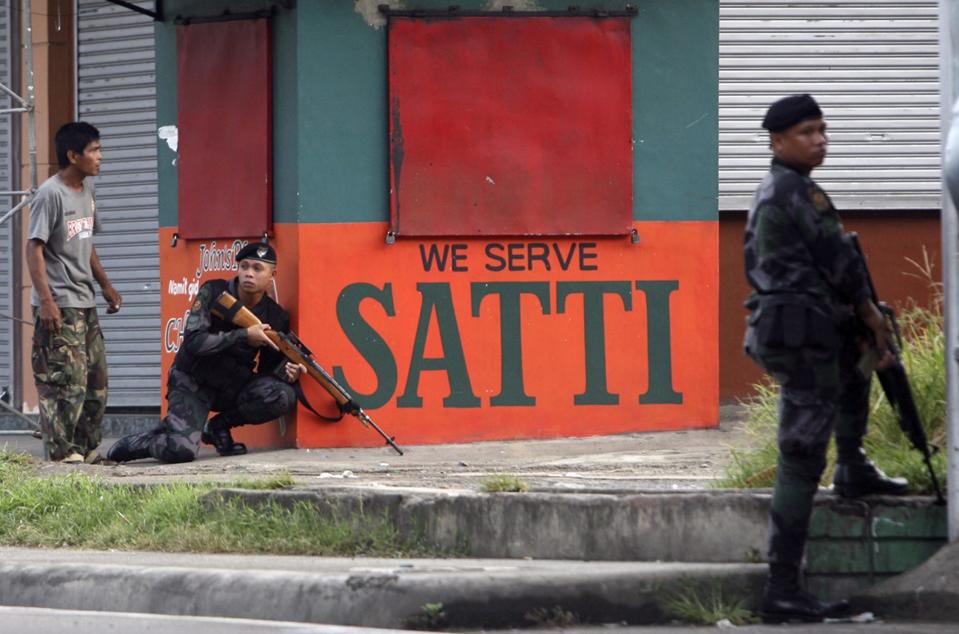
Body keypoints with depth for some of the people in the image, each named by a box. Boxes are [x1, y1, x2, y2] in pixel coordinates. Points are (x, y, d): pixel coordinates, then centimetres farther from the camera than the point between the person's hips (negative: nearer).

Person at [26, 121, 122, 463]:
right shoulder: (50, 194, -14)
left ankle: (86, 449, 17)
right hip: (59, 306, -9)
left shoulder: (86, 190, 13)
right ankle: (62, 453, -7)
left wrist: (105, 285, 24)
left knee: (96, 380, 11)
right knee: (66, 380, -11)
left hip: (84, 303, 9)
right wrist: (46, 300, -23)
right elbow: (34, 247, -17)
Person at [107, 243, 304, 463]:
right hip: (192, 383, -4)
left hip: (232, 387, 4)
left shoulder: (276, 317, -3)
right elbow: (193, 342, -23)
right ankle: (135, 443, 7)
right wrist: (244, 336, -27)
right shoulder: (213, 293, -13)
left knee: (283, 396, -26)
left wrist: (287, 372, -18)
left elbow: (268, 370, 6)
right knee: (180, 451, -29)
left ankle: (219, 426, 0)